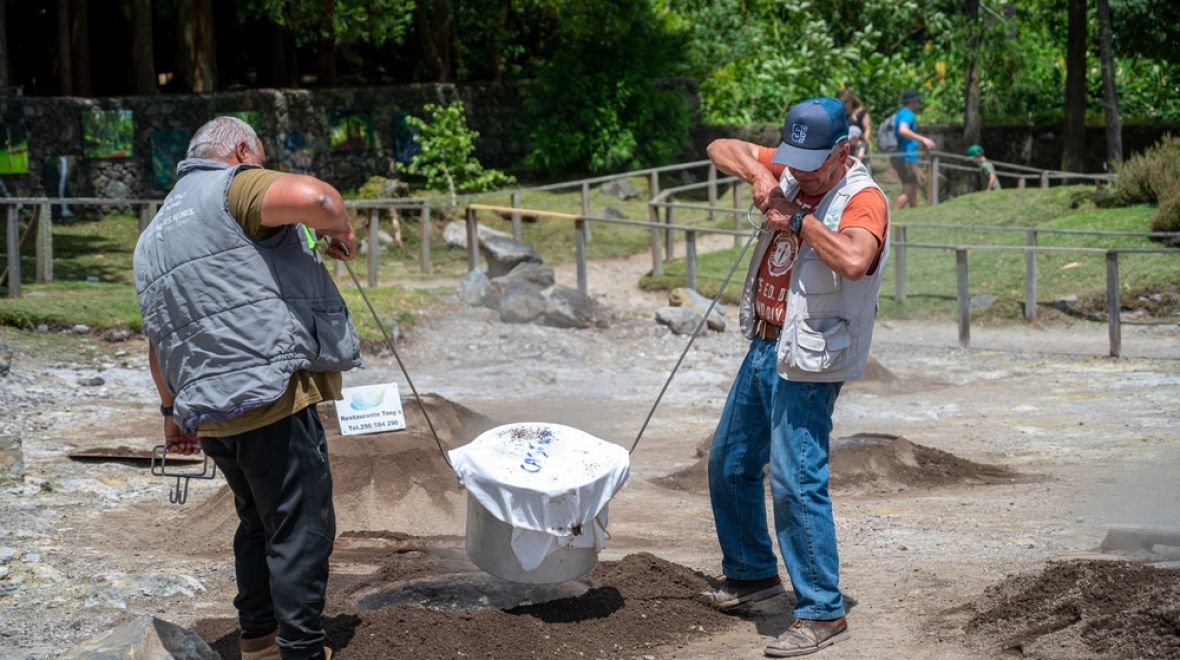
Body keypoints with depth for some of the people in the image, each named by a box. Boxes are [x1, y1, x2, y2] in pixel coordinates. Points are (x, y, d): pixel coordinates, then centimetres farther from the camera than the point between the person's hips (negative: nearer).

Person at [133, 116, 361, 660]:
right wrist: (338, 229, -4)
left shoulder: (154, 235, 23)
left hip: (209, 406, 9)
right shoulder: (235, 187, -3)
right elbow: (310, 196, -24)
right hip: (271, 388, -9)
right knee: (302, 528, -5)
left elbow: (158, 336, 28)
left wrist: (172, 409, 36)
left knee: (259, 523, 21)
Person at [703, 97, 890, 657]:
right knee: (729, 459, 21)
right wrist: (757, 173, -11)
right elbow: (722, 148, 9)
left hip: (808, 364, -9)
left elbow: (853, 260, -39)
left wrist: (798, 218, -27)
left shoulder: (863, 201, -19)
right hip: (764, 347, 9)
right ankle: (751, 572, 39)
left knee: (796, 481, -14)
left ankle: (823, 614, -7)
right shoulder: (789, 170, 5)